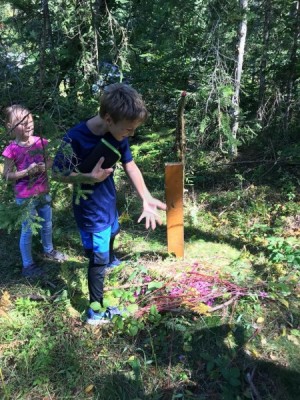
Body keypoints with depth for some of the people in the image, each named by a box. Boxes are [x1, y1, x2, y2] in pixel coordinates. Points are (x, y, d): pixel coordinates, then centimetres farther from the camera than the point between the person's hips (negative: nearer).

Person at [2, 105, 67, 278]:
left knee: (47, 224, 21)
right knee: (27, 230, 7)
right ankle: (28, 266, 23)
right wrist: (27, 171, -24)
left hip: (43, 192, 5)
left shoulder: (40, 141, -4)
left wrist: (45, 166, -14)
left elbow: (49, 161, 8)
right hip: (25, 196, -5)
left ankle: (49, 251, 46)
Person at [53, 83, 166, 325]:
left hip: (109, 201, 8)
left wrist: (147, 199, -11)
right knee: (98, 258, 2)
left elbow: (130, 166, -4)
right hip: (90, 210, -7)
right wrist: (89, 177, -36)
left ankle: (111, 260, 66)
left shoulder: (118, 134, -14)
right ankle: (95, 309, 22)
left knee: (111, 234, 34)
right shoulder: (75, 139, -32)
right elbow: (58, 173, -19)